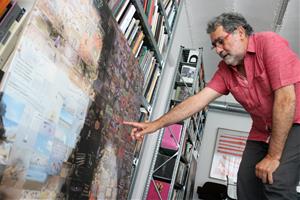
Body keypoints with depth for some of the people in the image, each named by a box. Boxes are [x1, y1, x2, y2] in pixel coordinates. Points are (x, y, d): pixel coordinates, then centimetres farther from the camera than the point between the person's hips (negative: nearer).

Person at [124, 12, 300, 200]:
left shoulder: (269, 43, -18)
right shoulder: (225, 70, 0)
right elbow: (199, 100, -6)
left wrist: (273, 156, -22)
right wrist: (155, 124, -12)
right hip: (262, 132, 6)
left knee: (277, 183, -25)